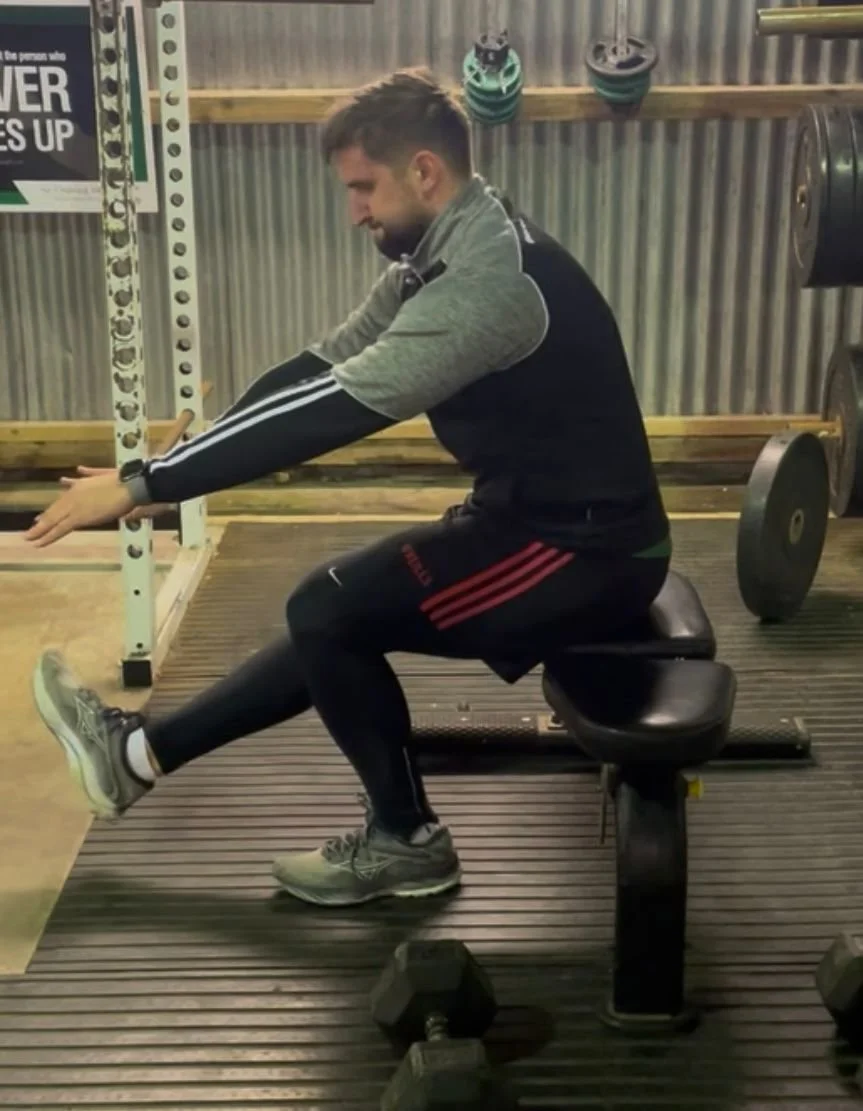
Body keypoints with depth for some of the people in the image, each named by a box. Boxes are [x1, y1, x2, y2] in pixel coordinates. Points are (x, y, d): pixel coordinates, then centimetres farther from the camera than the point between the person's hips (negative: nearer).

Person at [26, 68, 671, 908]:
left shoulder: (488, 276, -25)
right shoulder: (446, 252, 7)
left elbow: (337, 408, -30)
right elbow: (322, 368, 9)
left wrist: (146, 484, -25)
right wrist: (173, 466, 5)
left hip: (588, 547, -10)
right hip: (542, 517, 10)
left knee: (329, 611, -14)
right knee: (335, 618, 11)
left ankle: (406, 841, 4)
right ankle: (141, 751, 21)